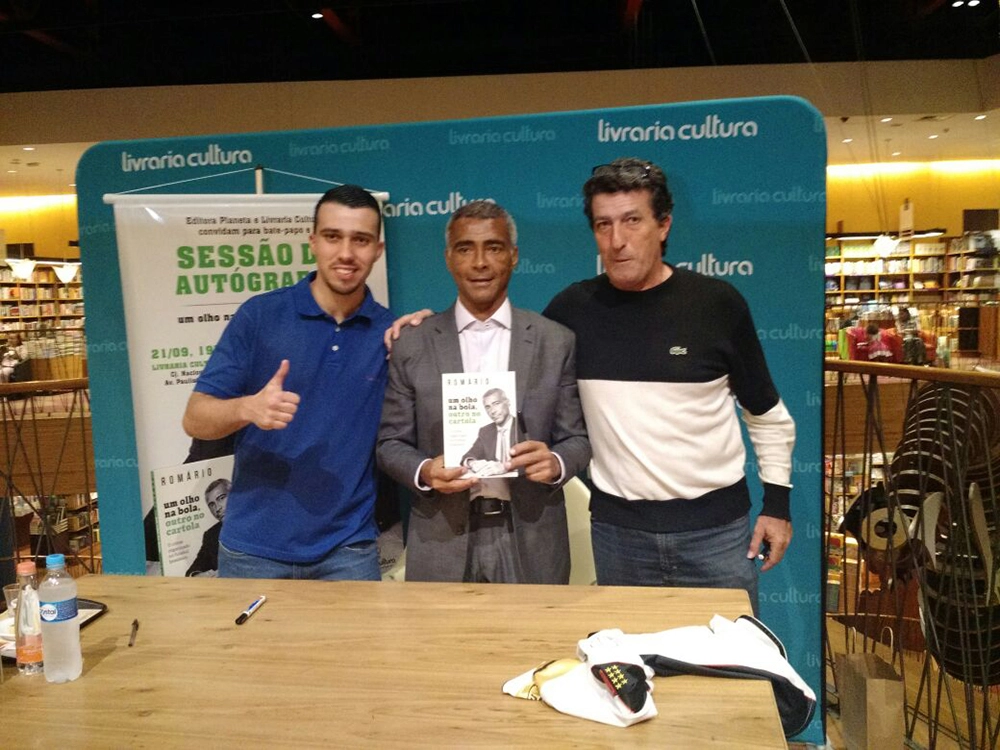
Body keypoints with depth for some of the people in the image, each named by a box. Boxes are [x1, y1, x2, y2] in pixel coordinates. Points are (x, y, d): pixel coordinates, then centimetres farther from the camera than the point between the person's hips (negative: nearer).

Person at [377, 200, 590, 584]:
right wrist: (424, 472, -16)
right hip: (442, 544, 0)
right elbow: (391, 443, 4)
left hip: (532, 545, 1)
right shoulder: (412, 344, 1)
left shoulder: (557, 342, 1)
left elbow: (578, 438, 3)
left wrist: (556, 463, -18)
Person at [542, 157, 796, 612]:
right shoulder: (574, 309, -3)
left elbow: (768, 415, 4)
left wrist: (777, 502, 2)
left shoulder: (717, 304, -6)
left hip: (717, 526, -1)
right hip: (616, 529, 1)